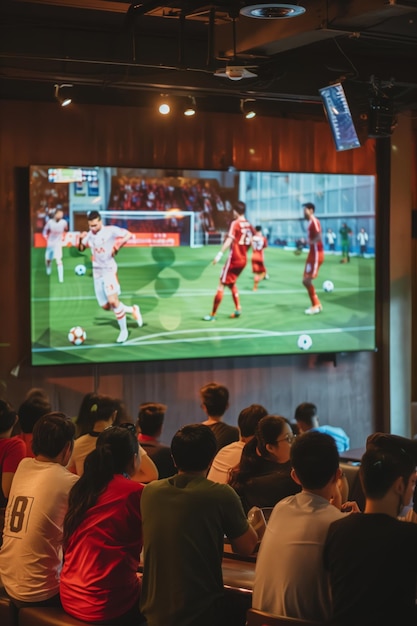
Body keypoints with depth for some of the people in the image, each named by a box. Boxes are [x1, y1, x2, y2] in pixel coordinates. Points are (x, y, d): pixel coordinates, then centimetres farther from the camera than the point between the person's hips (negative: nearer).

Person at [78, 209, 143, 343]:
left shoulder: (110, 230, -9)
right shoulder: (90, 234, 9)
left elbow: (128, 235, -14)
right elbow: (81, 249, 16)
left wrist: (117, 245, -26)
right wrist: (81, 239, -4)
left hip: (109, 269, -6)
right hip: (97, 272, 6)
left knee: (113, 301, -20)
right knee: (105, 306, 5)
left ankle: (123, 331, -4)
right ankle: (133, 310, 27)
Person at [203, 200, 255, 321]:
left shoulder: (235, 223, -13)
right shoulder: (249, 225, 7)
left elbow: (229, 239, -27)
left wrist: (220, 253, -34)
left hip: (234, 259, -7)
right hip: (243, 260, 7)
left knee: (222, 284, -2)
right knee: (232, 283, 25)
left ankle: (213, 314, -3)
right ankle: (238, 308, 12)